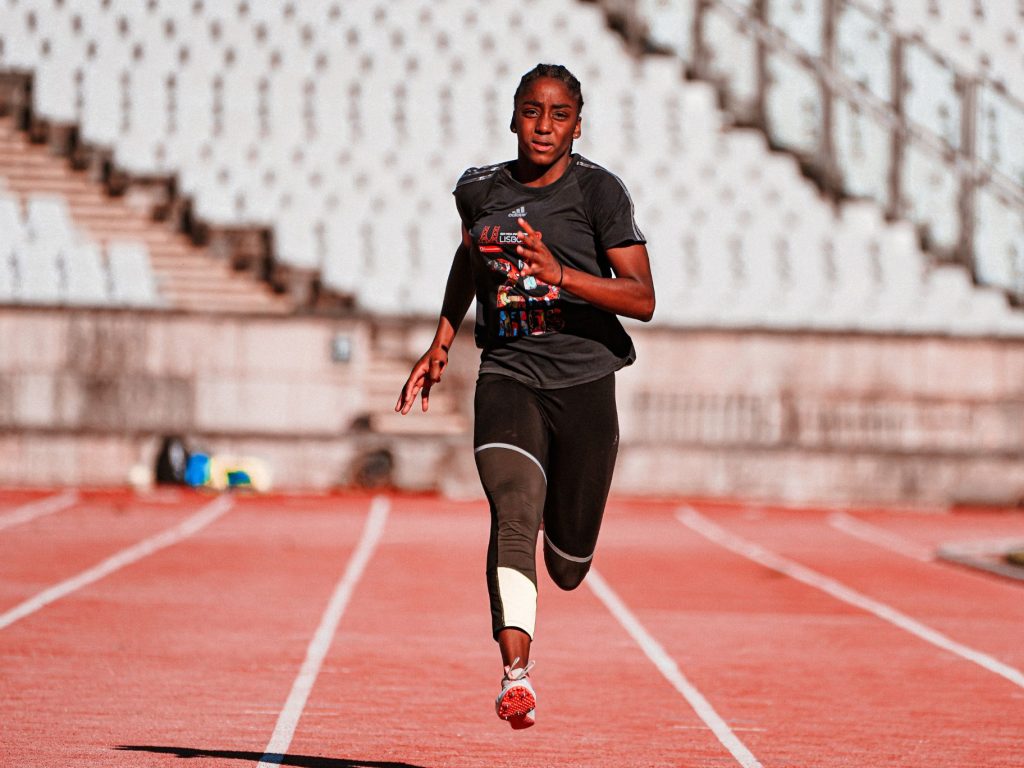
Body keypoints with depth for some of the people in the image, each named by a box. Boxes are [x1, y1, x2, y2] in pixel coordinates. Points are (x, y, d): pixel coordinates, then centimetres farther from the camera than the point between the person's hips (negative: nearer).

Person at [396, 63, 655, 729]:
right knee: (515, 515, -26)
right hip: (508, 377, 1)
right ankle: (516, 673, -34)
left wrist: (561, 274, -25)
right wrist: (442, 341, 28)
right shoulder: (479, 191, 7)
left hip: (585, 381, -1)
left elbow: (642, 299, -12)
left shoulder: (598, 191, -5)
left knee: (569, 567, 7)